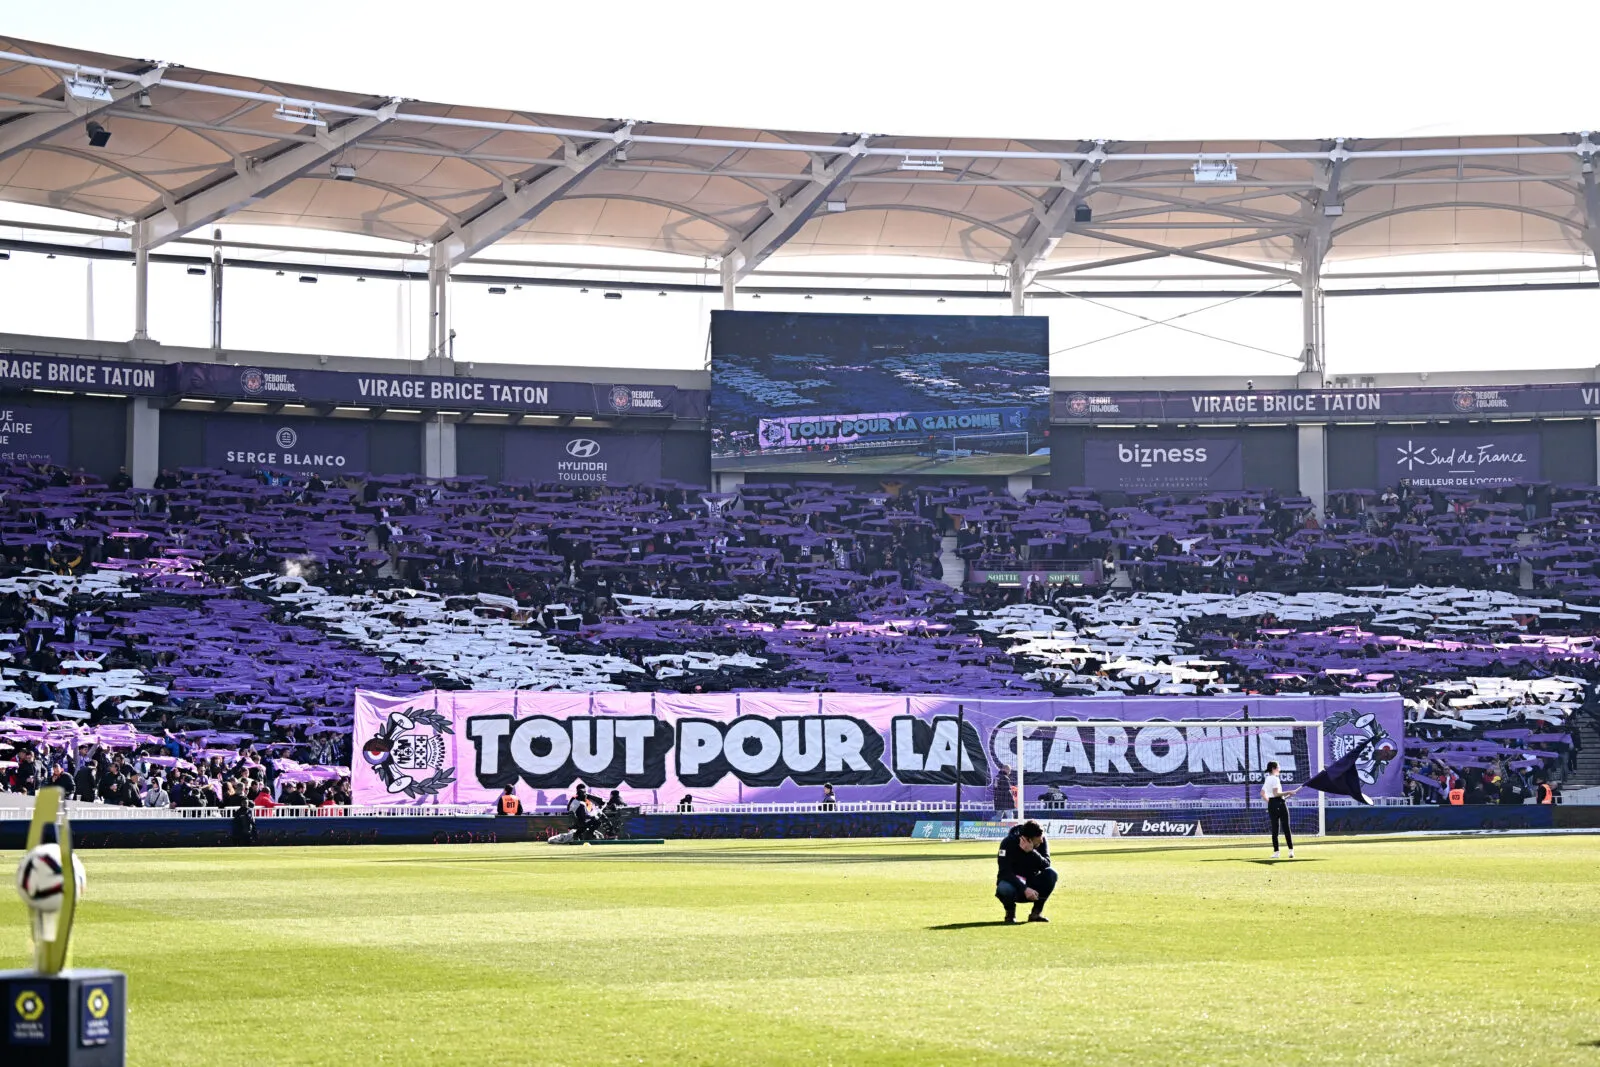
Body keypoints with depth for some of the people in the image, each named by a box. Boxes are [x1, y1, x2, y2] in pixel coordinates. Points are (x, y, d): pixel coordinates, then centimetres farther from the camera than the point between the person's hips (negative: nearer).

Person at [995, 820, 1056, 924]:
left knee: (1051, 873, -25)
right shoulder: (1009, 843, -20)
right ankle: (1010, 912, -2)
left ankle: (1036, 912, -8)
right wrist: (1024, 889, -38)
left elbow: (1046, 865, -21)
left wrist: (1031, 852, -37)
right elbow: (1005, 872, -27)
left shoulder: (1041, 841, -11)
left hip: (1032, 883, 3)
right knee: (1005, 889, -38)